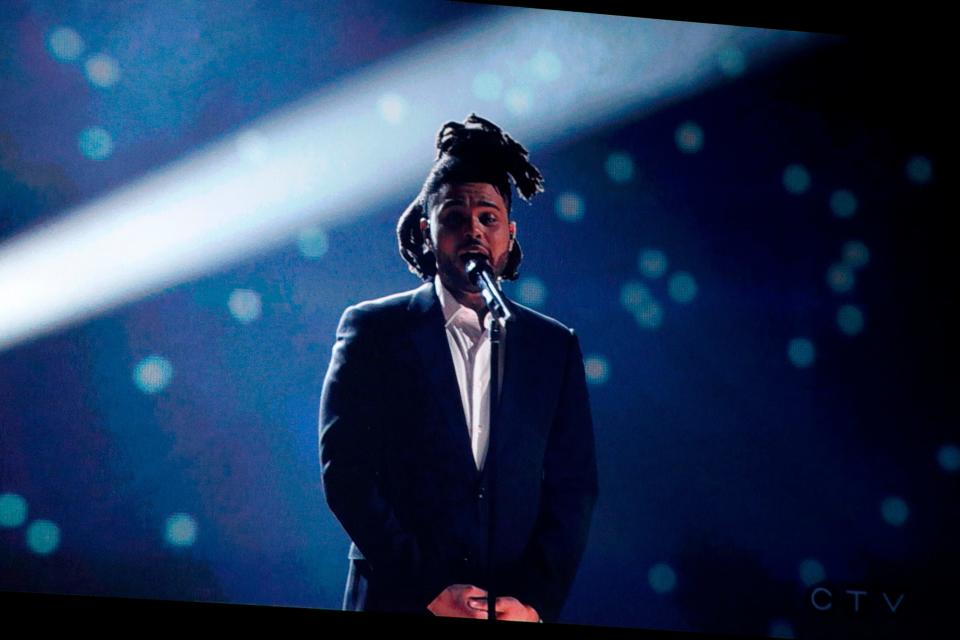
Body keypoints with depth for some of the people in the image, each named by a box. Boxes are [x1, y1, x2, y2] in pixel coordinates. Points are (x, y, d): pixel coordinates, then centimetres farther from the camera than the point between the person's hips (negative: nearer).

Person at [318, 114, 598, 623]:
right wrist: (431, 590, -11)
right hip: (398, 604, -2)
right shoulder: (373, 329, 3)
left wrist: (536, 600, -8)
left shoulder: (555, 346, 10)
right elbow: (345, 472, -4)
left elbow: (574, 485, 6)